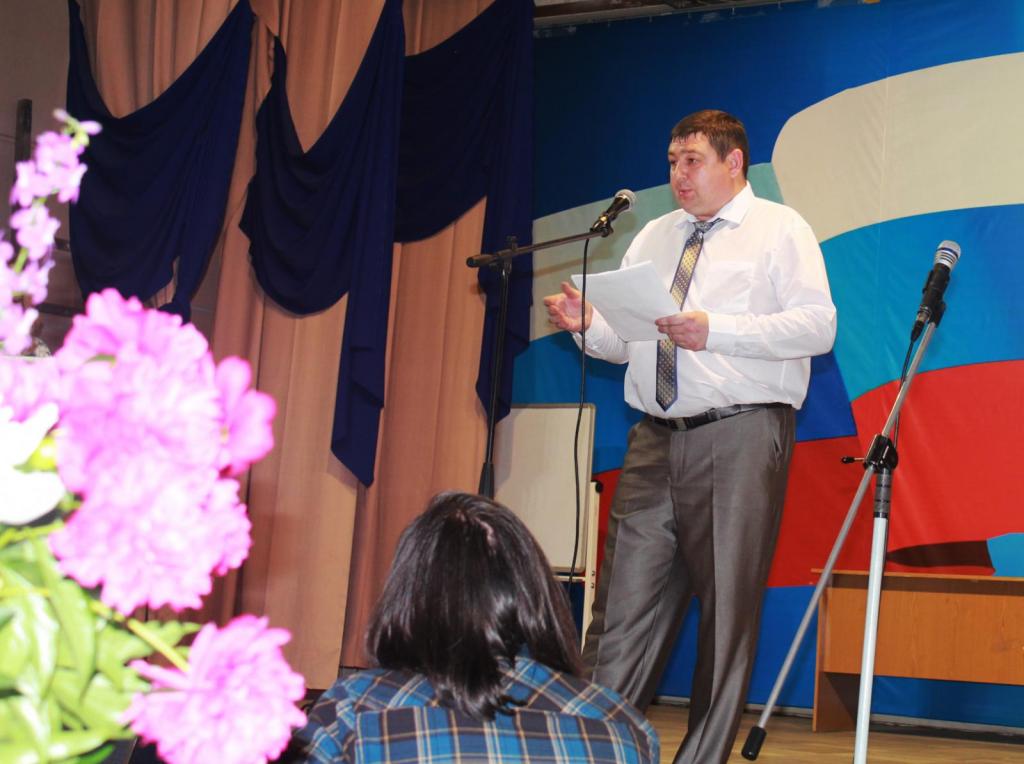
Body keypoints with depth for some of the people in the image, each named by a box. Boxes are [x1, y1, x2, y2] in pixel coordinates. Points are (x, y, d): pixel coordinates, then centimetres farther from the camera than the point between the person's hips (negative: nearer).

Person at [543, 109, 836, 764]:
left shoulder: (779, 229, 5)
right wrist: (587, 322, -1)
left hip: (740, 437, -5)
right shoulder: (653, 238, 22)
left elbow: (817, 326, -9)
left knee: (728, 608, -2)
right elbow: (623, 340, 21)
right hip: (656, 441, 5)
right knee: (624, 603, 0)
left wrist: (716, 329, -18)